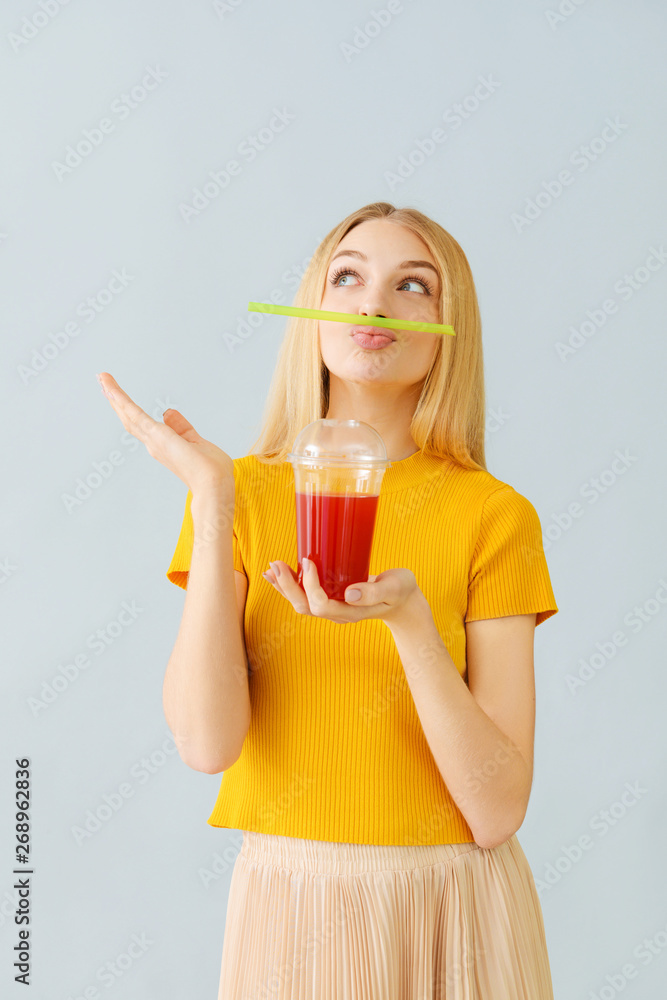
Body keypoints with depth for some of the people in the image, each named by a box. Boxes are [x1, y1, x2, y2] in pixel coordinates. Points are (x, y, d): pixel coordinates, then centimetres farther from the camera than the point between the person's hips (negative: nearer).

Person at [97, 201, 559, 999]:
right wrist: (212, 506, -19)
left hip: (453, 913, -1)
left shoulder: (495, 516, -8)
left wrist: (410, 619, -26)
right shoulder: (245, 493, -3)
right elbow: (206, 741, -15)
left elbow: (497, 811, -13)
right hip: (287, 903, 1)